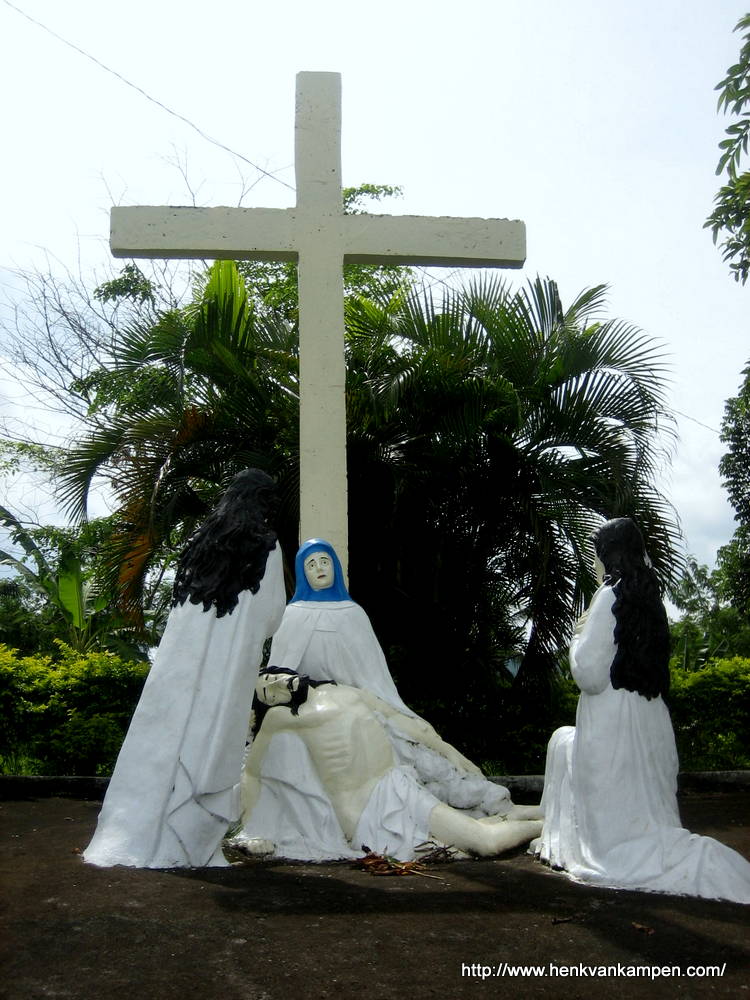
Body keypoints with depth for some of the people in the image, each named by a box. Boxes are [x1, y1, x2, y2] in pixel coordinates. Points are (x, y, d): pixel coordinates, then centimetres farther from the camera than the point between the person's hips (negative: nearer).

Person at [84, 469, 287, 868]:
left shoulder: (202, 539, 13)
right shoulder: (266, 544, 1)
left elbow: (178, 599, 17)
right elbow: (273, 613, 3)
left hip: (182, 649, 4)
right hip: (230, 659, -4)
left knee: (166, 734, 6)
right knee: (210, 745, 0)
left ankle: (130, 835, 8)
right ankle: (187, 840, 2)